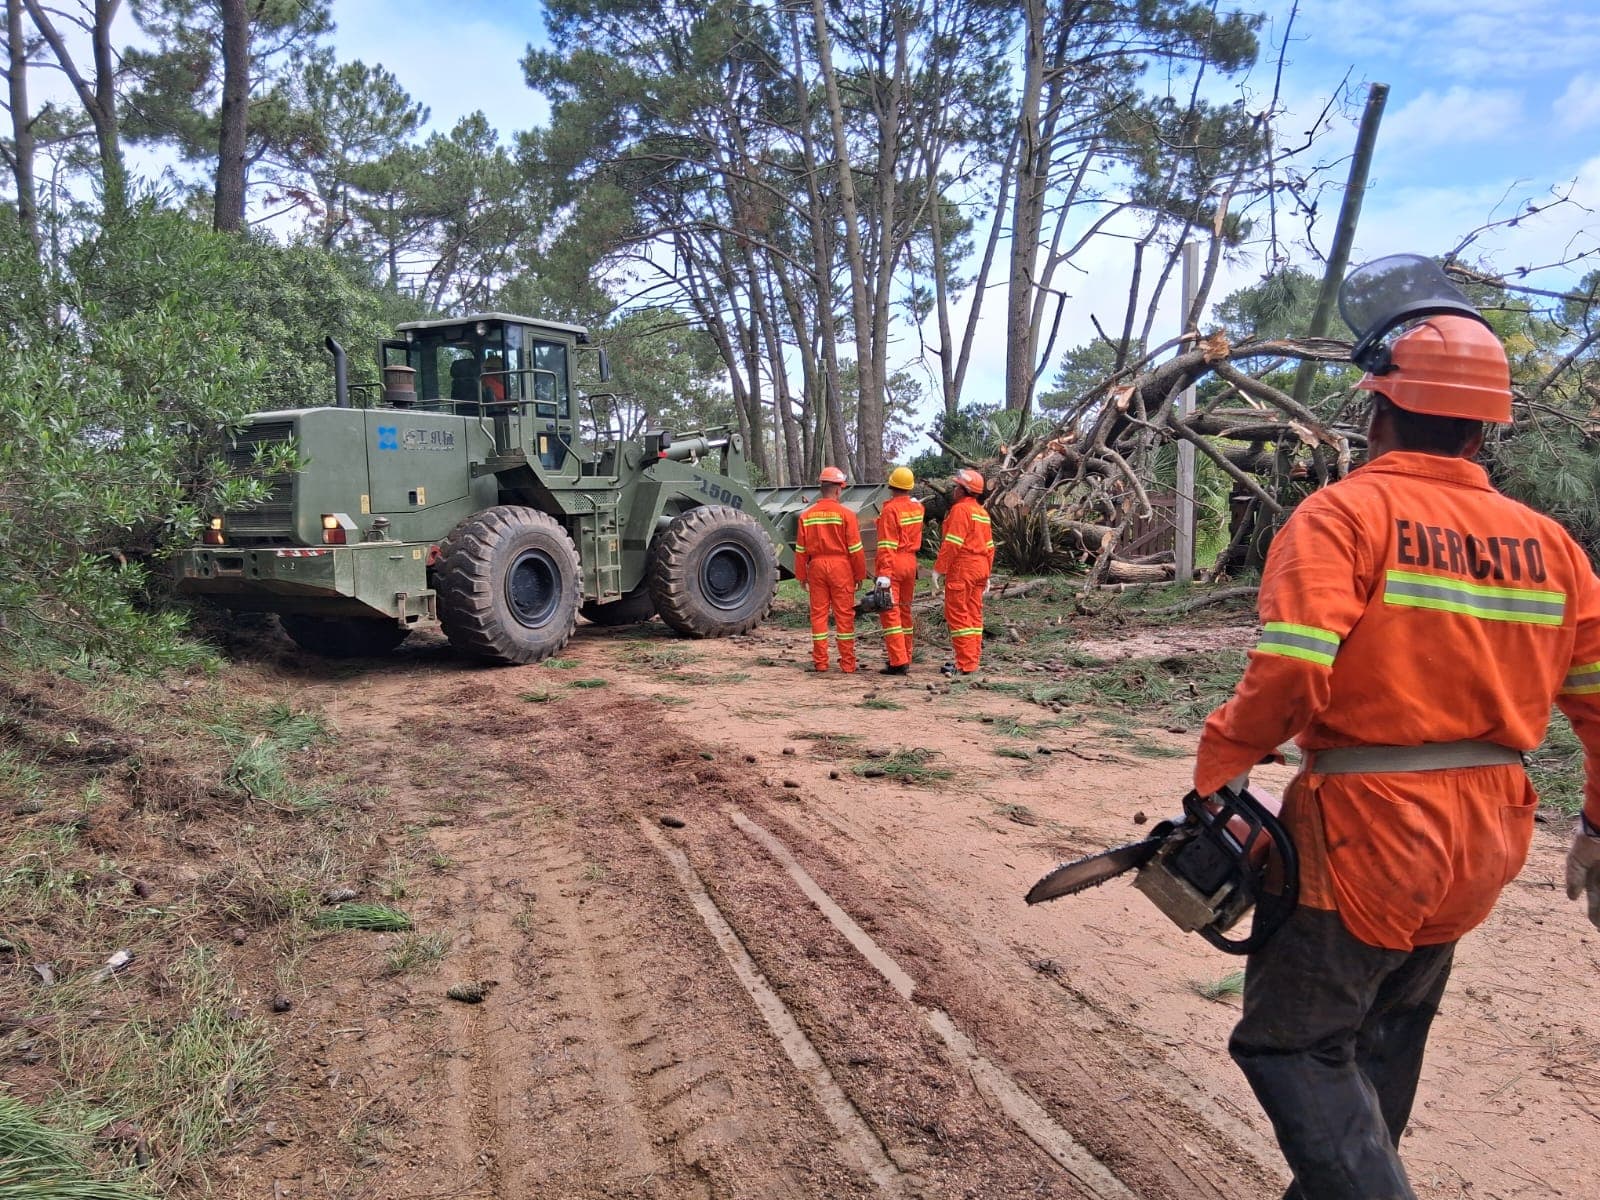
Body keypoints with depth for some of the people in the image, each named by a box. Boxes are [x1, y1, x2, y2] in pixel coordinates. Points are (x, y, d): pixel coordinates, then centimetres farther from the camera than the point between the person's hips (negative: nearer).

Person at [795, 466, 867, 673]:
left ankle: (820, 661, 12)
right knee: (844, 615, 3)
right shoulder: (845, 514, -7)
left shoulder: (807, 516, 3)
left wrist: (801, 575, 13)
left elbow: (801, 549, 6)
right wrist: (859, 574, 3)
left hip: (817, 567, 3)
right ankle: (848, 663, 6)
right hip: (840, 567, -3)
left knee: (818, 613, 8)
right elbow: (855, 548, -6)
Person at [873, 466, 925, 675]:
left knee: (889, 612, -6)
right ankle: (906, 659, 20)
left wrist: (884, 573, -20)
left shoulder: (890, 509, -14)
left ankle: (898, 662, -11)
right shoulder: (917, 507, 7)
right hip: (911, 562, 7)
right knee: (904, 611, 14)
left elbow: (886, 545, -19)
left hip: (892, 563, -7)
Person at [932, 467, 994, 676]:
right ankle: (973, 661, 16)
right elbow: (989, 546, 19)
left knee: (958, 614, -6)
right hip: (980, 568, 9)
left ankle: (965, 664, -7)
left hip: (962, 567, -9)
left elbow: (952, 543, -18)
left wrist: (939, 569, -15)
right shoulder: (982, 512, 17)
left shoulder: (960, 509, -11)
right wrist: (987, 574, 23)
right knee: (974, 615, 11)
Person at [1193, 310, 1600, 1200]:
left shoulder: (1346, 513, -13)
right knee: (1386, 1038, 24)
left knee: (1293, 1044, 6)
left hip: (1368, 827, -7)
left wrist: (1219, 766, -11)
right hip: (1487, 839, 7)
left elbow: (1290, 672, -25)